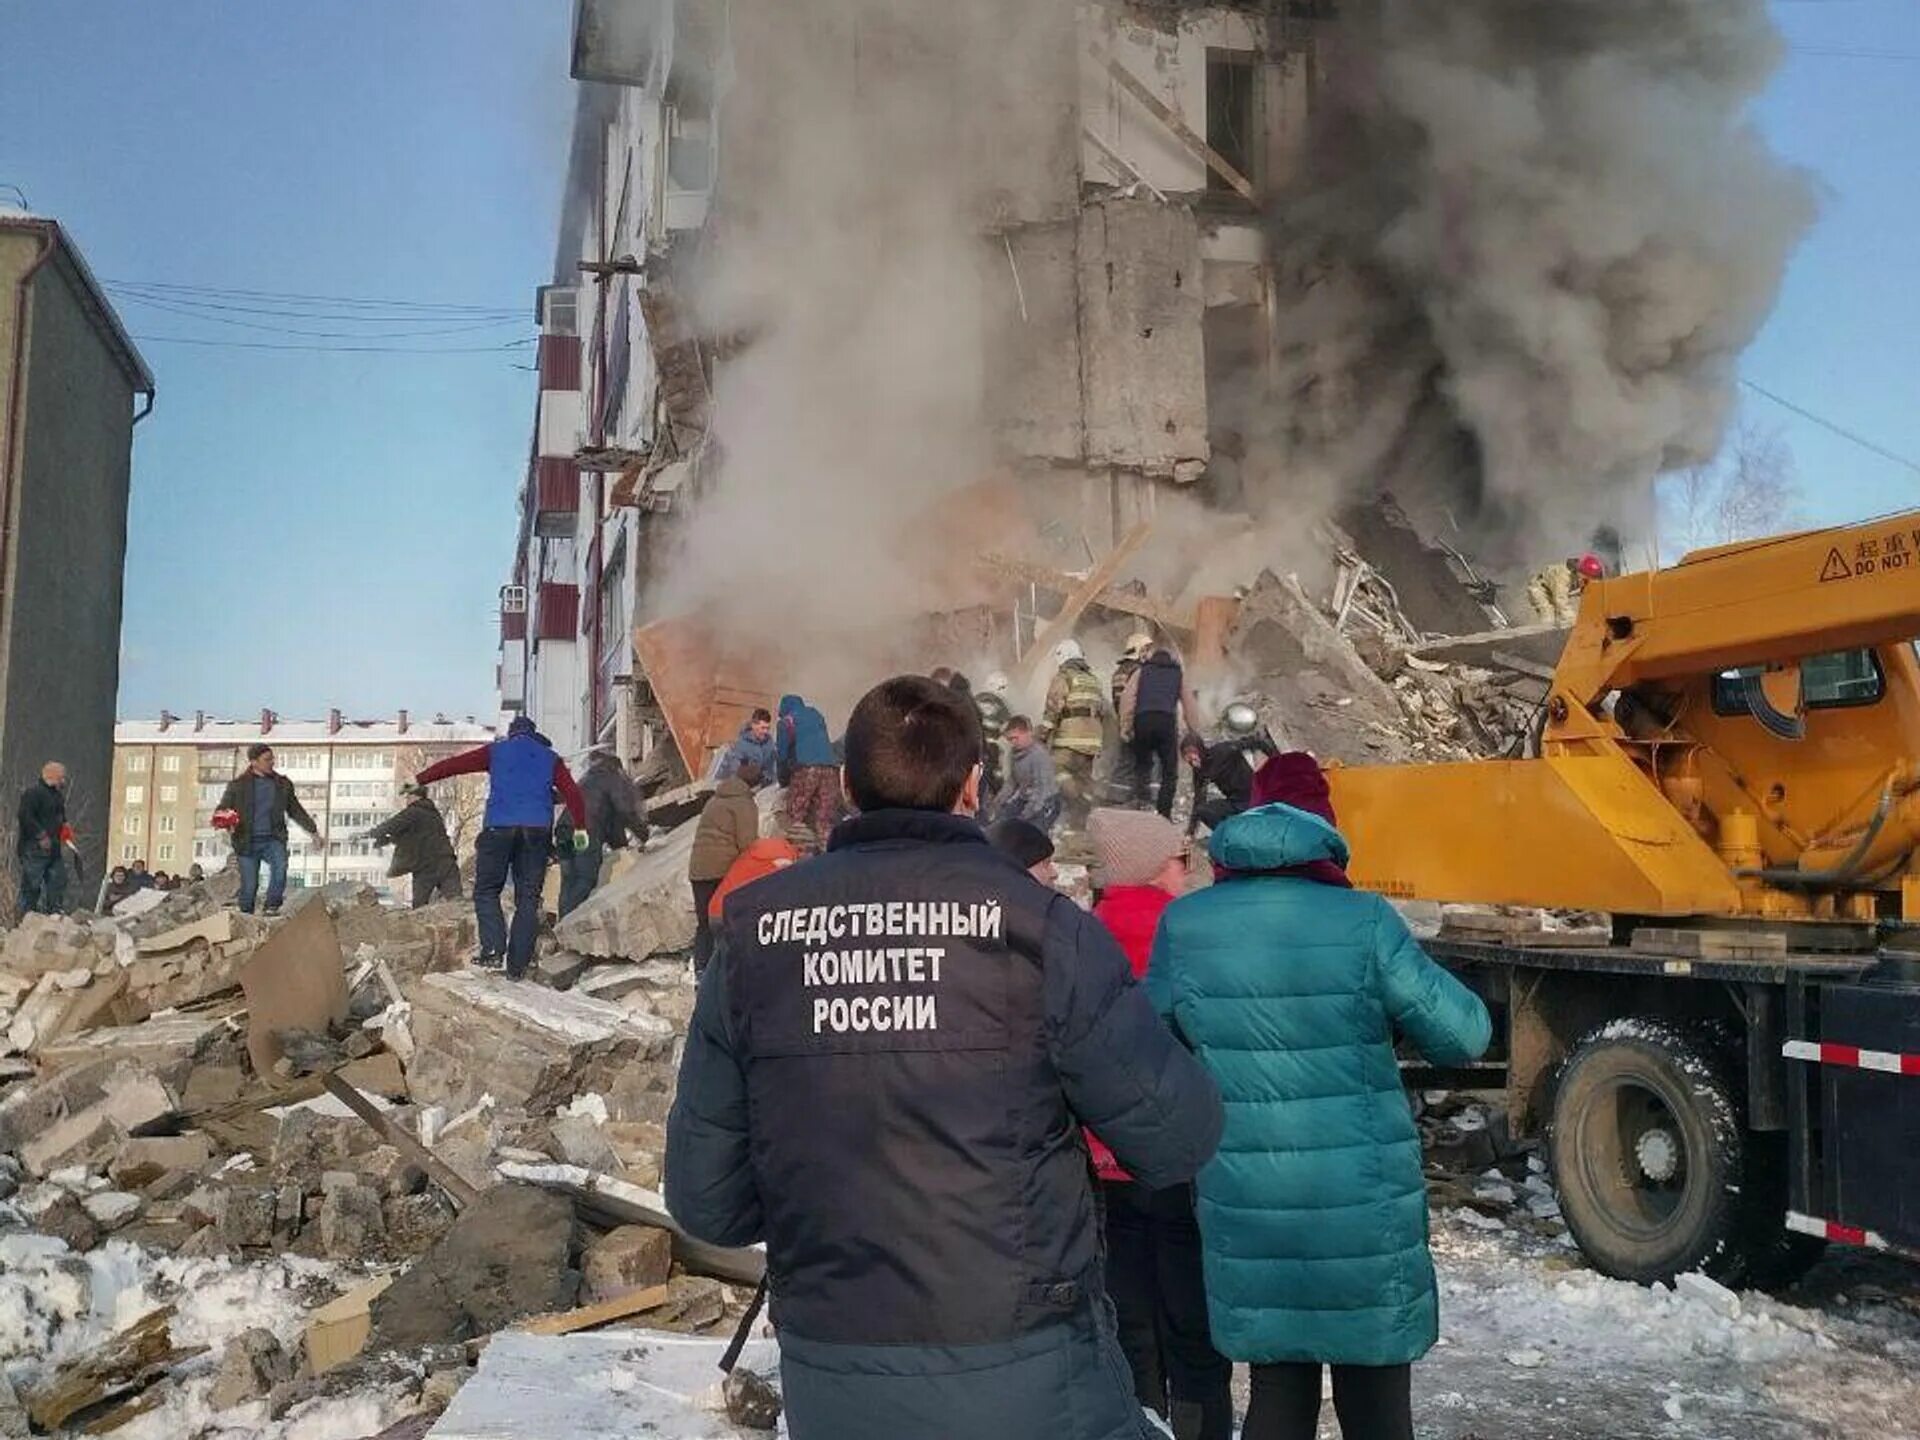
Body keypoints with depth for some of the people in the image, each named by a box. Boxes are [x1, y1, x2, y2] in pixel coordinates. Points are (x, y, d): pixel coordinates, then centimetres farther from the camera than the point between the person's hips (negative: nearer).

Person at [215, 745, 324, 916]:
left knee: (280, 865, -28)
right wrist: (224, 821, -22)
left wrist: (313, 831, 18)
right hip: (248, 841, -1)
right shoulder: (238, 785, 3)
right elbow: (222, 809, 2)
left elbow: (296, 810, 21)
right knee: (249, 885, -3)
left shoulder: (282, 784, 11)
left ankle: (272, 907, -18)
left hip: (273, 839, 1)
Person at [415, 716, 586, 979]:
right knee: (528, 899, 5)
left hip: (499, 828, -1)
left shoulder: (496, 752, 15)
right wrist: (580, 827, 11)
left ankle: (494, 949, -13)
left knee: (486, 891, 7)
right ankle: (517, 965, 2)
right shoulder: (550, 758, 18)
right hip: (537, 831, 2)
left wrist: (420, 779, 22)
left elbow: (454, 764, 13)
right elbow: (572, 792, 9)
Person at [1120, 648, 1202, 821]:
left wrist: (1125, 726, 5)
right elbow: (1190, 705, 19)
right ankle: (1164, 813, 4)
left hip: (1142, 720, 1)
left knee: (1142, 763, 16)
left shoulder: (1141, 671, 22)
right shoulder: (1179, 674, 24)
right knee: (1169, 771, 7)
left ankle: (1140, 796, -8)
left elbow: (1127, 698, 8)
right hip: (1167, 721, -1)